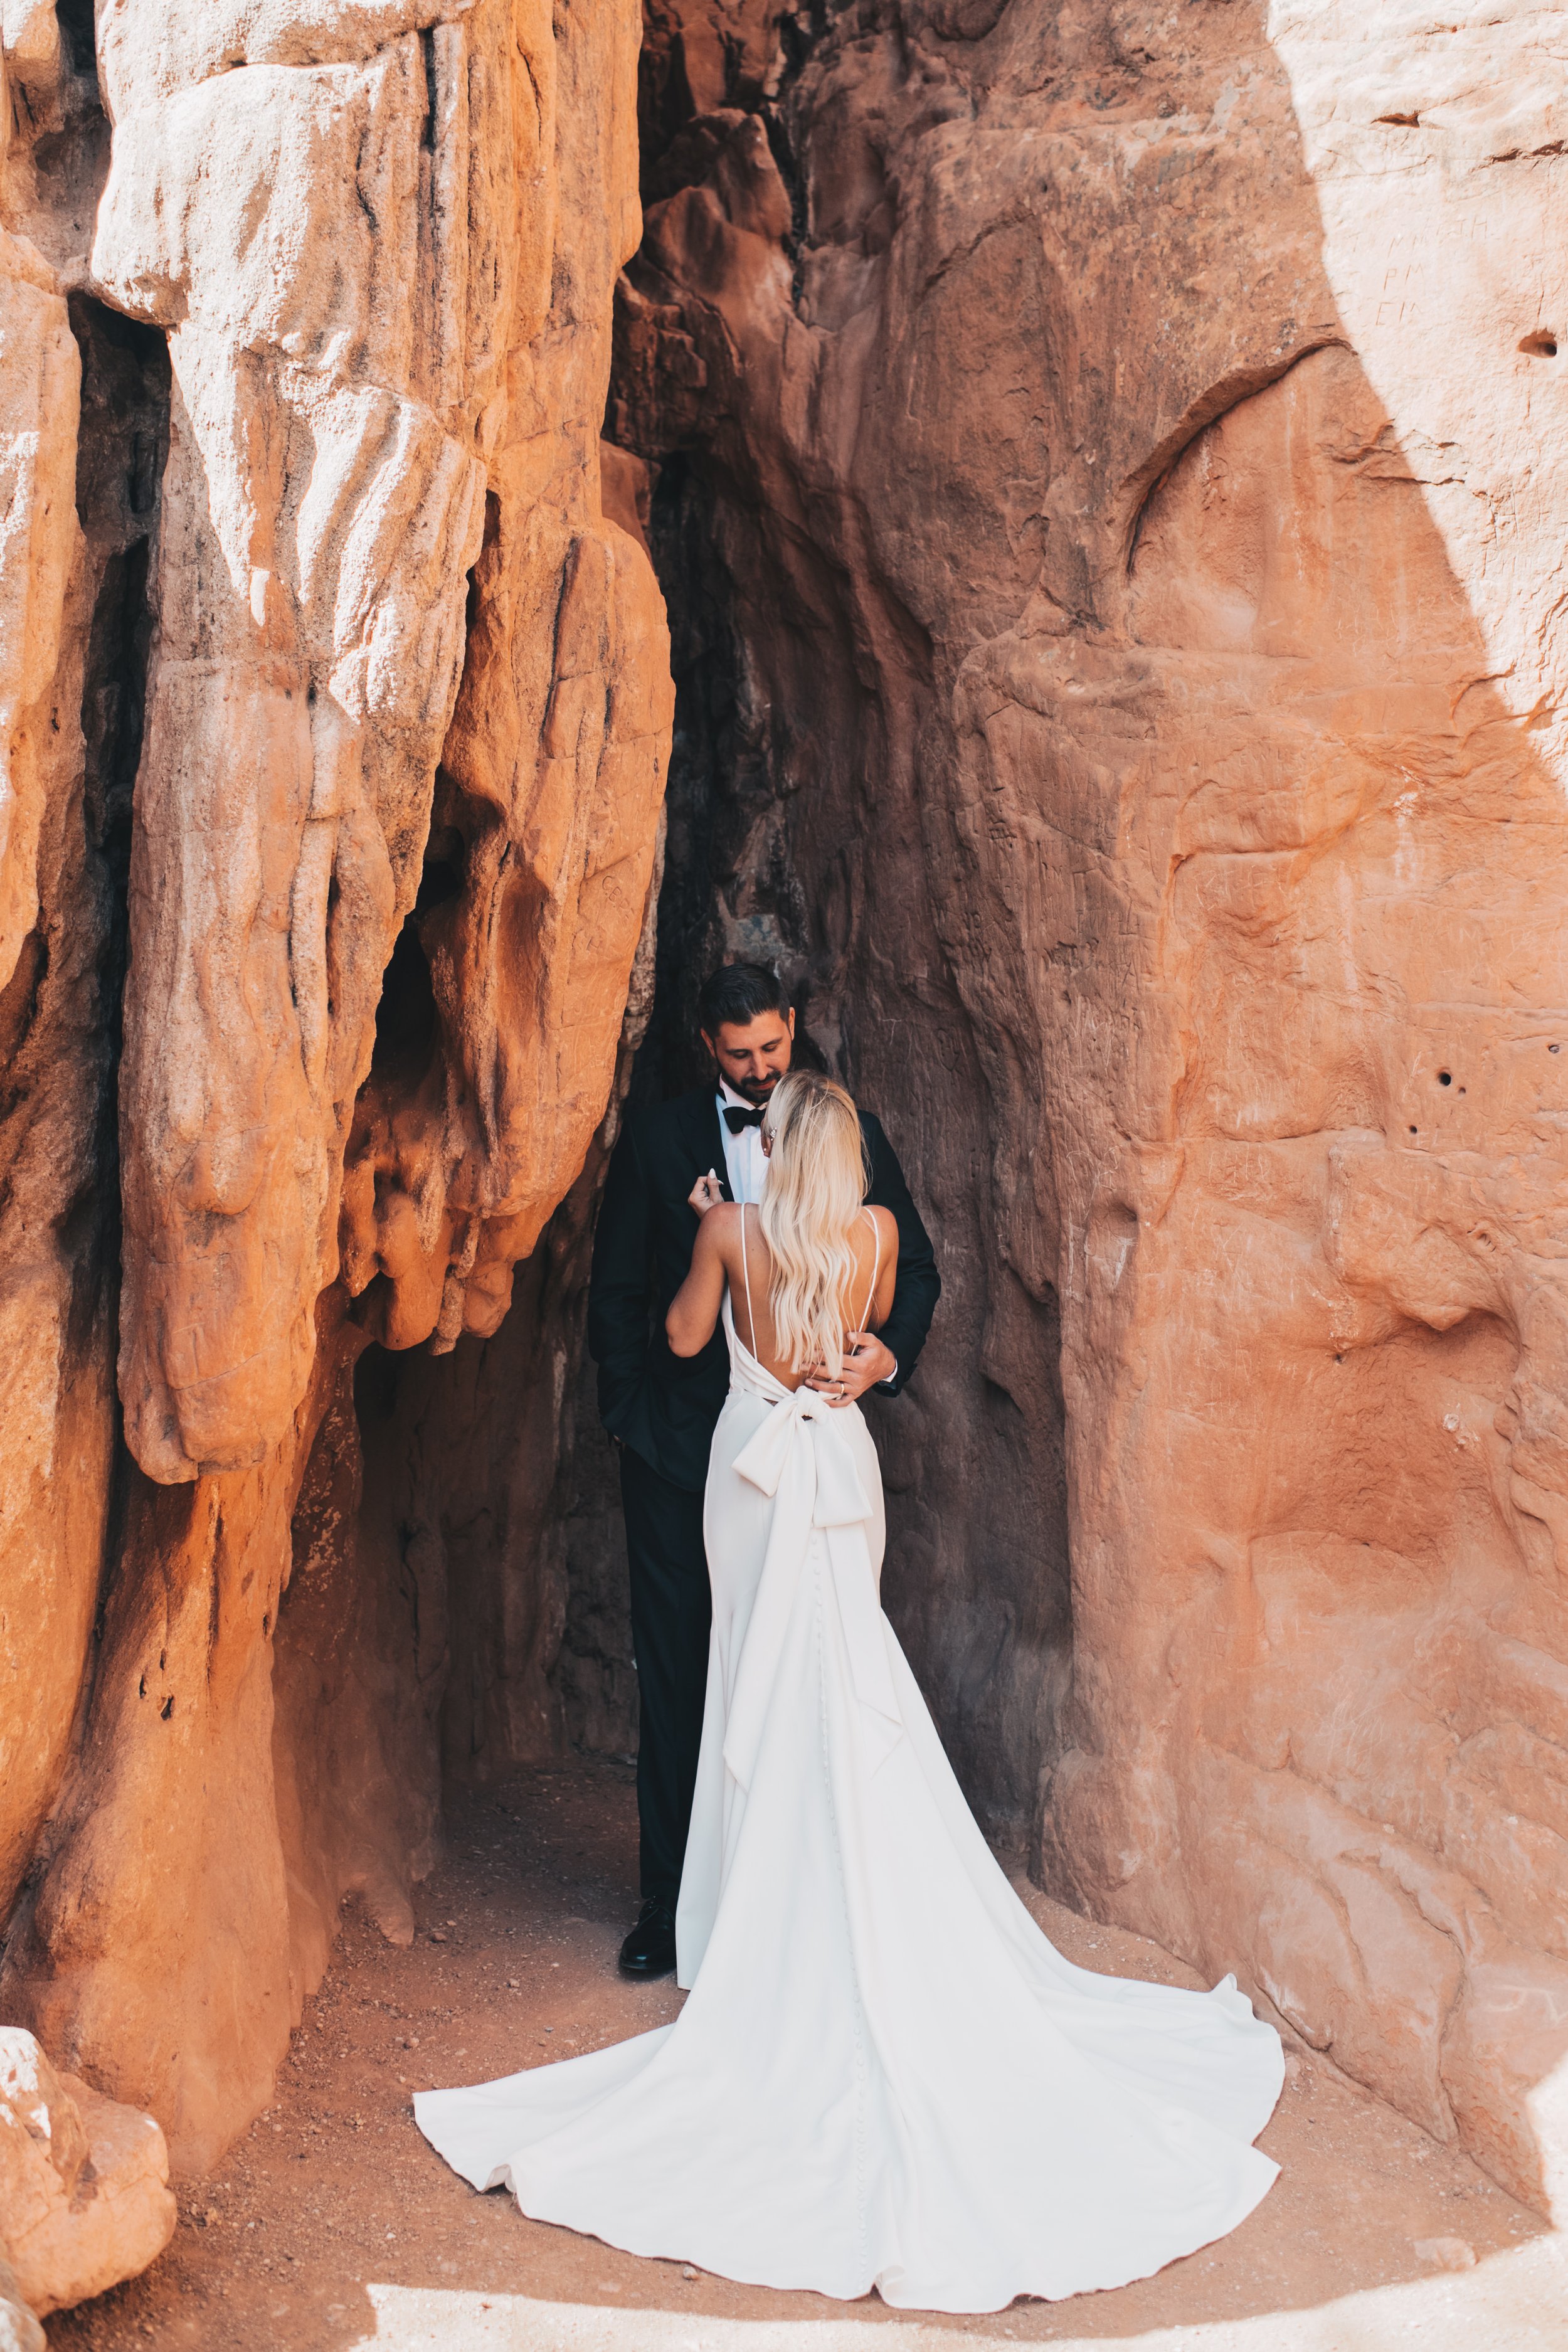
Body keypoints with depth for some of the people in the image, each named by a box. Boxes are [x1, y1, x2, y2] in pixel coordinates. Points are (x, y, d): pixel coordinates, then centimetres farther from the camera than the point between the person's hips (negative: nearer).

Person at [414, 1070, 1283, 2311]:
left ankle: (769, 1931, 10)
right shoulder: (877, 1231, -3)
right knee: (845, 1700, 9)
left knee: (769, 1686, 5)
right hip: (843, 1464, 2)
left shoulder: (733, 1226, -10)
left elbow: (686, 1336, 5)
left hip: (756, 1464, -2)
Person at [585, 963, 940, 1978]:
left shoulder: (851, 1133, 6)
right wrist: (633, 1413, -1)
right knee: (678, 1672, 5)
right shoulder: (657, 1138, 5)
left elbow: (916, 1268, 7)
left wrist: (890, 1352, -13)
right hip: (684, 1447, 0)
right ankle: (673, 1900, 15)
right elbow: (616, 1289, 7)